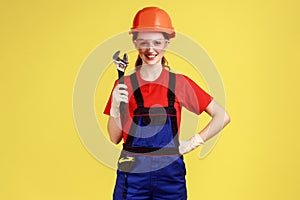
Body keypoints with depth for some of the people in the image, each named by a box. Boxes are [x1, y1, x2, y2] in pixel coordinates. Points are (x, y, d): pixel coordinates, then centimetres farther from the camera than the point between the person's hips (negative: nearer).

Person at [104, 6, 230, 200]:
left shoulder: (180, 83, -1)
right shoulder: (124, 84, 1)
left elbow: (222, 116, 2)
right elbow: (115, 138, 3)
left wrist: (193, 142, -3)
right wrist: (116, 107, -12)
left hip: (170, 174, 0)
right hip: (132, 174, 0)